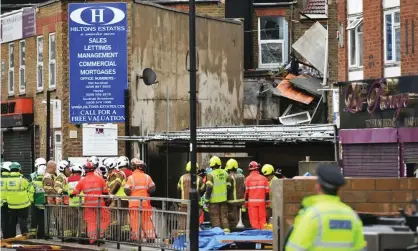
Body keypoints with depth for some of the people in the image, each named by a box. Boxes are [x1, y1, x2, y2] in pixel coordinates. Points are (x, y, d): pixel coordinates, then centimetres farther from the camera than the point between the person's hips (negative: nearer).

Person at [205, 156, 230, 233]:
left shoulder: (211, 175, -13)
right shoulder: (224, 173, 4)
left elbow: (209, 187, -18)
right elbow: (229, 185, 8)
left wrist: (207, 199, -11)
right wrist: (228, 194, 17)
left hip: (214, 200, -5)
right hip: (223, 198, 5)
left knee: (215, 217, 3)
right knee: (224, 215, 13)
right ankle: (226, 230, 10)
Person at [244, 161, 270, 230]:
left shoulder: (248, 178, -5)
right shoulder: (263, 178, 3)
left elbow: (246, 191, -4)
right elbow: (267, 191, 4)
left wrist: (246, 202, 3)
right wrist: (268, 201, 11)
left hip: (252, 202, -2)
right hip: (261, 201, 2)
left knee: (254, 219, 0)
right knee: (262, 218, 10)